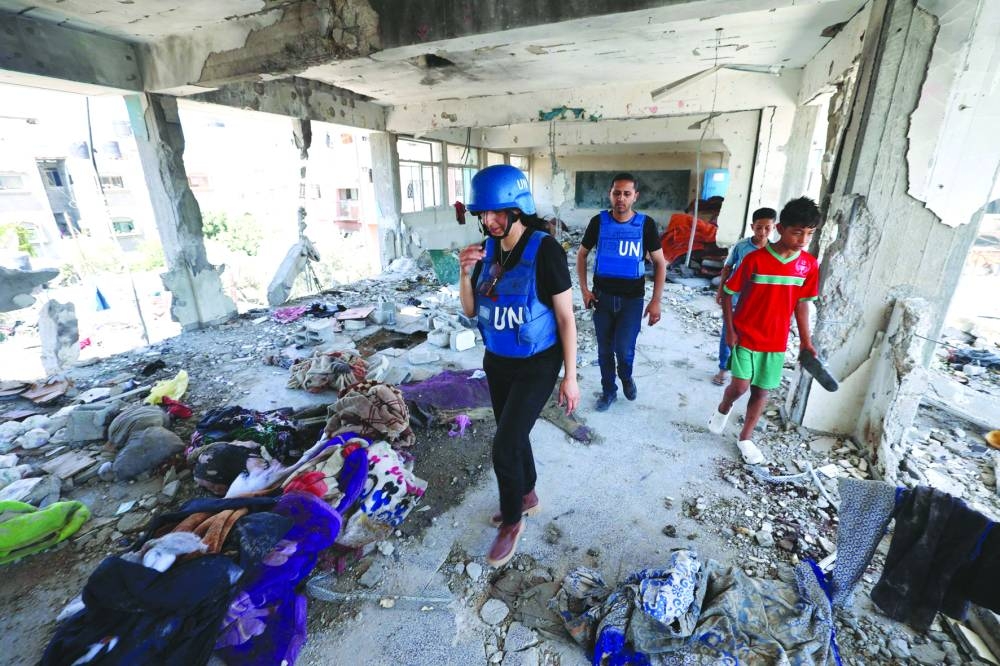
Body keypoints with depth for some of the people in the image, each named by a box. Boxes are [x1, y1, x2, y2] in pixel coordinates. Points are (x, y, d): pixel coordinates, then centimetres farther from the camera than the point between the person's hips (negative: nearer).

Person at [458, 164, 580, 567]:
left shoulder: (544, 250, -19)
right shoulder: (488, 249, -2)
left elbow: (566, 317, -14)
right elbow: (471, 312, 3)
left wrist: (570, 377, -11)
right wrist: (465, 274, -15)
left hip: (537, 365, -6)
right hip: (498, 362, 6)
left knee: (504, 446, -5)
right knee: (513, 437, 20)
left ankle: (511, 521, 22)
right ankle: (527, 498, 45)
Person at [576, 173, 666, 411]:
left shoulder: (646, 224, -6)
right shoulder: (599, 221, -4)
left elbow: (660, 263, -1)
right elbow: (581, 255, 7)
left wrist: (655, 301, -7)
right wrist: (584, 289, -3)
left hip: (632, 298, -1)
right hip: (602, 296, 2)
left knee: (624, 348, -8)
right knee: (604, 349, 9)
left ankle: (626, 377, 27)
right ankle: (609, 390, 30)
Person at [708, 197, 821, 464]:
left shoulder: (809, 264, -1)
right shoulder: (755, 259, -13)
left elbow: (801, 303, 7)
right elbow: (728, 293, -7)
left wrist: (805, 340, 6)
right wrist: (729, 330, -10)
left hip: (776, 341, 4)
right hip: (746, 336, -3)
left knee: (762, 391, 10)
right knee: (740, 386, -8)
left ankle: (745, 438, 28)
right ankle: (723, 409, 27)